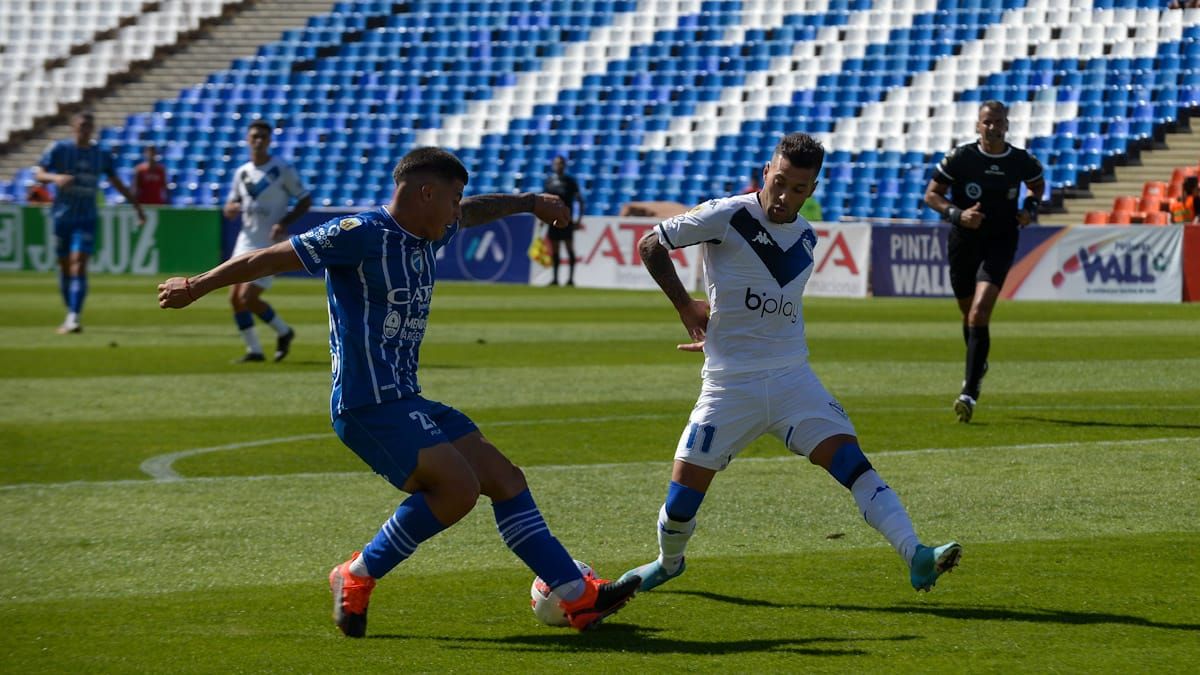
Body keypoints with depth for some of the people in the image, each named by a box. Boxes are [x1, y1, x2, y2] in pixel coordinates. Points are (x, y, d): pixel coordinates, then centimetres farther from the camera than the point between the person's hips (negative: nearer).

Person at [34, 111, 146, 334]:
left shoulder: (101, 155, 5)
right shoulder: (59, 149, -2)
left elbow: (118, 184, 15)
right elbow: (39, 174, -6)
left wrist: (138, 207, 13)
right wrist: (56, 177, -28)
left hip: (87, 218, 0)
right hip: (62, 216, 0)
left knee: (79, 266, -15)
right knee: (64, 267, 8)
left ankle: (74, 318, -21)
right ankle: (71, 314, 24)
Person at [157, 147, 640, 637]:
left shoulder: (426, 234, 13)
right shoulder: (361, 234, -14)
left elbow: (472, 213, 37)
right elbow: (270, 258, -9)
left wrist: (529, 203, 39)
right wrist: (197, 287, -3)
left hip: (406, 402, 10)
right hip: (368, 406, -10)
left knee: (505, 479, 5)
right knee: (458, 487, -22)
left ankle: (579, 597, 8)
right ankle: (358, 577, -6)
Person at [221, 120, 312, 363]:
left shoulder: (283, 170, -8)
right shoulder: (241, 173, 9)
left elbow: (305, 200, -5)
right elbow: (229, 208, 16)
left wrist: (285, 222, -19)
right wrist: (231, 208, -9)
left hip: (270, 245, -7)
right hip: (246, 242, 7)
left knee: (248, 297, -13)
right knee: (235, 298, 2)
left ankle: (283, 332, 10)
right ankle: (253, 350, 13)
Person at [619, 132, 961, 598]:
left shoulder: (805, 239, 10)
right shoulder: (727, 217, -9)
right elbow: (650, 246, 1)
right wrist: (685, 306, 1)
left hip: (793, 378, 3)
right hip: (729, 385, -3)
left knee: (852, 462, -15)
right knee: (681, 500, -3)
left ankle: (915, 556, -23)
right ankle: (668, 562, 28)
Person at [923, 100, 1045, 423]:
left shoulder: (1022, 162, -3)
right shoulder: (960, 157, -8)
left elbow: (1038, 185, 19)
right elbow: (931, 194, -3)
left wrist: (1030, 209, -1)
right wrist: (956, 214, -20)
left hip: (1000, 243, -2)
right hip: (964, 241, 2)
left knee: (979, 313, -19)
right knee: (968, 313, 16)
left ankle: (969, 393, -20)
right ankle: (978, 365, 48)